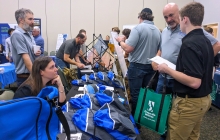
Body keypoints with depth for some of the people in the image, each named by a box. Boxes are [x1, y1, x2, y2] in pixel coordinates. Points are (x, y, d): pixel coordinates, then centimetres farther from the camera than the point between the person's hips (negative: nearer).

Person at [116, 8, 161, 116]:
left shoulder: (138, 28, -14)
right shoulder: (158, 31, 4)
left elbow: (128, 48, -20)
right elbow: (158, 50, 13)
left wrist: (121, 41, -2)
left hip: (137, 66, -6)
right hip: (151, 66, 6)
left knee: (136, 94, 4)